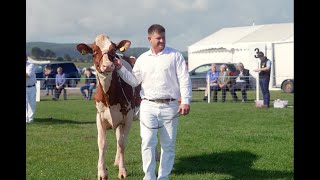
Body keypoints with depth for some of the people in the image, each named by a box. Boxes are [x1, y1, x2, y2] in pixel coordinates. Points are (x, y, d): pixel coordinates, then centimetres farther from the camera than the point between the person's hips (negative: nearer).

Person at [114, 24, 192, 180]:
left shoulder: (175, 56, 3)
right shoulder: (142, 59, 12)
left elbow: (184, 79, -2)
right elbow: (134, 81, 14)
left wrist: (185, 101, -12)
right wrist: (120, 68, 1)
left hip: (170, 107, -1)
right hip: (148, 106, 1)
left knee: (168, 145, 5)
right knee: (148, 142, -8)